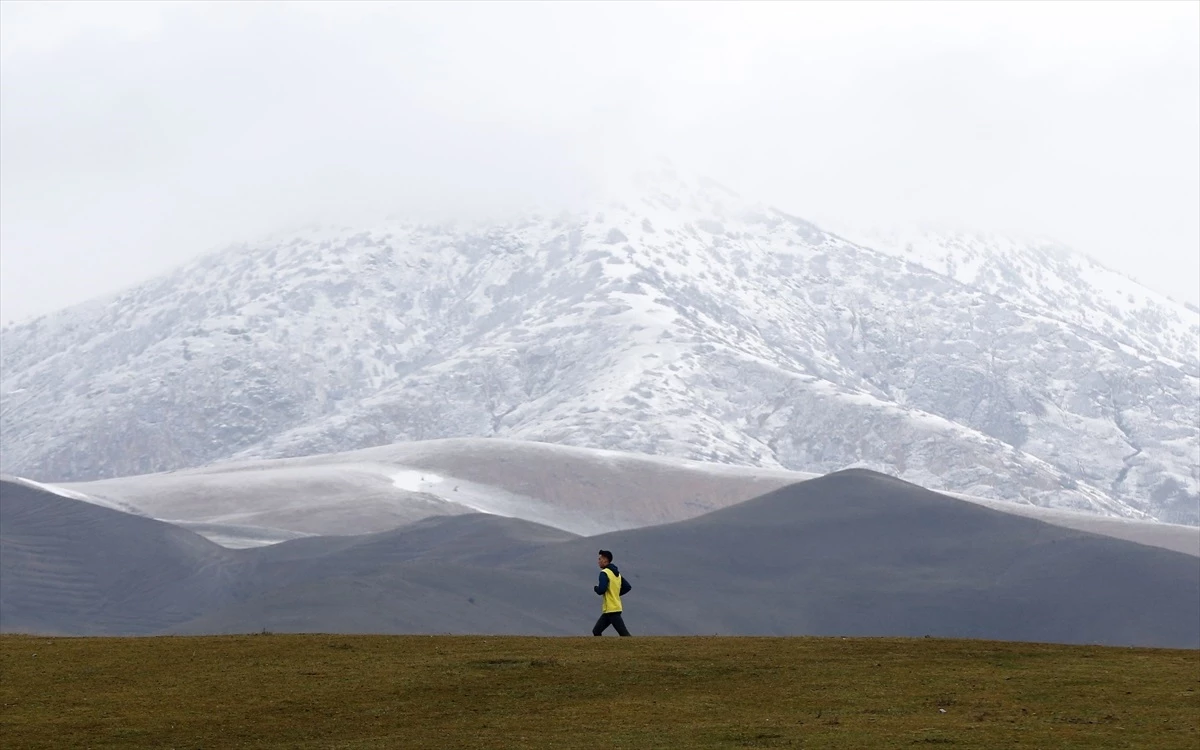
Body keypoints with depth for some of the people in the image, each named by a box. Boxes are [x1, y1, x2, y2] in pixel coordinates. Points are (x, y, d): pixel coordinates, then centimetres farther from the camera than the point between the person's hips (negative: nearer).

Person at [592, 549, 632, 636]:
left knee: (624, 634, -10)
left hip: (611, 609, -10)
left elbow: (601, 590, -23)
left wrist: (595, 588, -2)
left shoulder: (604, 573, -13)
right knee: (596, 631, 12)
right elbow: (627, 587, 15)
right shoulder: (616, 573, 14)